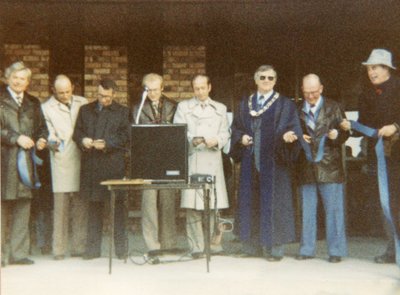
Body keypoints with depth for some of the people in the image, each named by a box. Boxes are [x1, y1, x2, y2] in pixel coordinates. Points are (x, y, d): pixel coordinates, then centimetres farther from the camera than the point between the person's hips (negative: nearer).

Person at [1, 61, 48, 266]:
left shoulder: (33, 104, 17)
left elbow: (42, 127, 21)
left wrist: (41, 140, 1)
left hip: (26, 161, 5)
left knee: (23, 206, 5)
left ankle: (18, 253, 10)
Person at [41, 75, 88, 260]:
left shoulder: (83, 103, 14)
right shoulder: (47, 108, 6)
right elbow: (48, 133, 0)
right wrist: (52, 142, -20)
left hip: (82, 159, 3)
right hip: (61, 160, -2)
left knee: (81, 205, 2)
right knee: (61, 205, -5)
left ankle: (79, 247, 9)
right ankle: (59, 249, 2)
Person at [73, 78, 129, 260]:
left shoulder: (123, 112, 7)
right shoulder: (85, 110, 17)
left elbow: (125, 136, -1)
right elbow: (77, 132, 14)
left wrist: (107, 144, -13)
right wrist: (83, 140, -7)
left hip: (114, 165, -3)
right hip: (91, 165, 3)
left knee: (118, 206, 0)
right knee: (94, 206, 7)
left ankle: (121, 248, 7)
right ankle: (93, 248, 14)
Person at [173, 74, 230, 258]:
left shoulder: (220, 109, 19)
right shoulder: (183, 107, 13)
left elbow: (225, 133, 12)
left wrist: (216, 141, -10)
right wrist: (192, 140, -15)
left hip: (213, 159, 2)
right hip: (191, 159, -1)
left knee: (214, 203, -1)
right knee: (192, 204, -6)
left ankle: (213, 243, 10)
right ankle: (196, 246, -1)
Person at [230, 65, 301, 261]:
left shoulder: (285, 105, 2)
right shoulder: (245, 104, 14)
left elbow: (293, 128, -6)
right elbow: (235, 128, 16)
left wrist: (288, 135, -27)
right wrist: (241, 137, -4)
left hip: (273, 162, -4)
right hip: (250, 161, 4)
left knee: (273, 202, -3)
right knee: (250, 202, 7)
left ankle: (275, 248, 5)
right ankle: (252, 246, 17)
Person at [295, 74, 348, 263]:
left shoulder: (333, 107, 3)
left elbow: (345, 133, 4)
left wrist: (336, 135, -17)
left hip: (329, 167, -2)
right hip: (306, 168, 2)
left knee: (333, 210, 1)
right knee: (307, 210, 9)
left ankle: (336, 251, 9)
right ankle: (307, 249, 19)